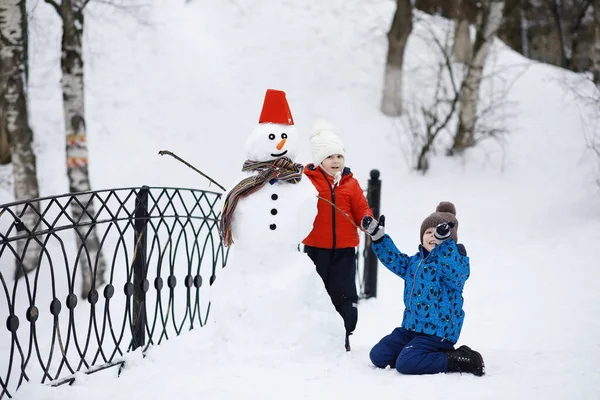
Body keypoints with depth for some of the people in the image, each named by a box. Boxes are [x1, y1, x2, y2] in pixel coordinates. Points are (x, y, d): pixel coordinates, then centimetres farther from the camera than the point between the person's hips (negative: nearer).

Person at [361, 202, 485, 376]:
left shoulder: (455, 259, -13)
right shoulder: (415, 261, 12)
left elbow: (455, 272, -34)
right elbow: (395, 259, 23)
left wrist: (444, 242, -46)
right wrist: (378, 236, 13)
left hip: (437, 333, -9)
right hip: (410, 327, 9)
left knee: (405, 363, -26)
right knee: (378, 356, 4)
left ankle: (459, 361, -10)